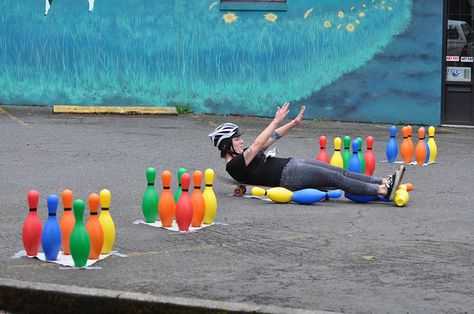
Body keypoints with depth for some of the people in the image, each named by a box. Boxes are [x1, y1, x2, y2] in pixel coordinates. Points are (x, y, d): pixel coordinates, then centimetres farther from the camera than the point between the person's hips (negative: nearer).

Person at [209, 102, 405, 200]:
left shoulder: (242, 155, 19)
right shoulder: (234, 166, -10)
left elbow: (271, 139, 20)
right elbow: (258, 145, -20)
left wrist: (293, 123, 15)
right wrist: (277, 121, -22)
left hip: (291, 164, 10)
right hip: (288, 176, -10)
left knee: (340, 172, -2)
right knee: (336, 178, -15)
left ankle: (385, 182, -6)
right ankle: (384, 191, -18)